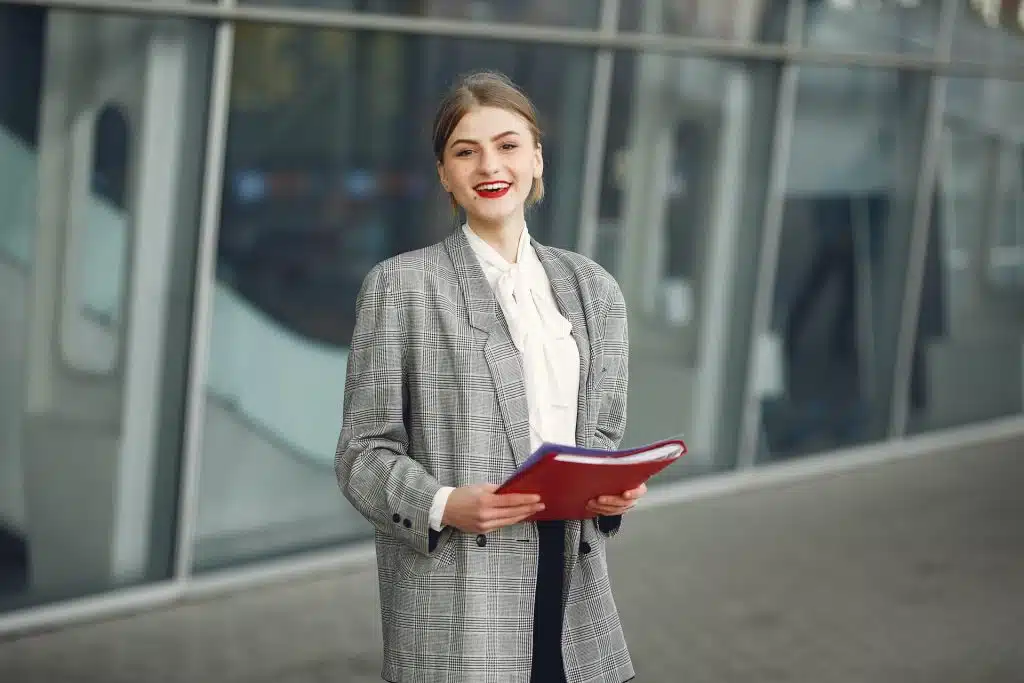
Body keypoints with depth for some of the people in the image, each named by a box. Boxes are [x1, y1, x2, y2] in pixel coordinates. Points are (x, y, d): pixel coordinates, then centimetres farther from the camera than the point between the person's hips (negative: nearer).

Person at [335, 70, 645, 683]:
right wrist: (443, 506, -19)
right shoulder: (400, 285, 0)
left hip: (573, 582, 4)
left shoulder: (593, 288, 12)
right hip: (453, 598, -4)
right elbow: (364, 451, -2)